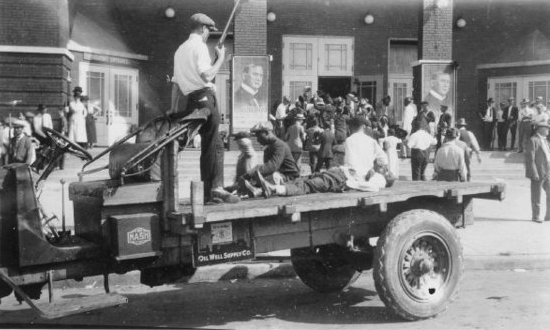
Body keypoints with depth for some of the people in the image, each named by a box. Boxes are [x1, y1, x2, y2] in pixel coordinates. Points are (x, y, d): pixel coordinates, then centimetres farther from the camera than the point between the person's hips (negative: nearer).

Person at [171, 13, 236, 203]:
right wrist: (221, 57, -6)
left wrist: (174, 108, 22)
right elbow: (207, 76, -18)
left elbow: (176, 82, 21)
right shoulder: (199, 46, -6)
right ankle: (213, 188, -9)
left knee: (215, 144, 12)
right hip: (205, 96, -9)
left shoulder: (180, 49, 21)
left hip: (191, 99, 9)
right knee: (210, 146, -7)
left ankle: (212, 189, 10)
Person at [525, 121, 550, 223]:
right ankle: (536, 216, 13)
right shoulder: (532, 140, -11)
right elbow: (530, 159, -16)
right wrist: (534, 173, -20)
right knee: (536, 196, 2)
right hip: (537, 173, -8)